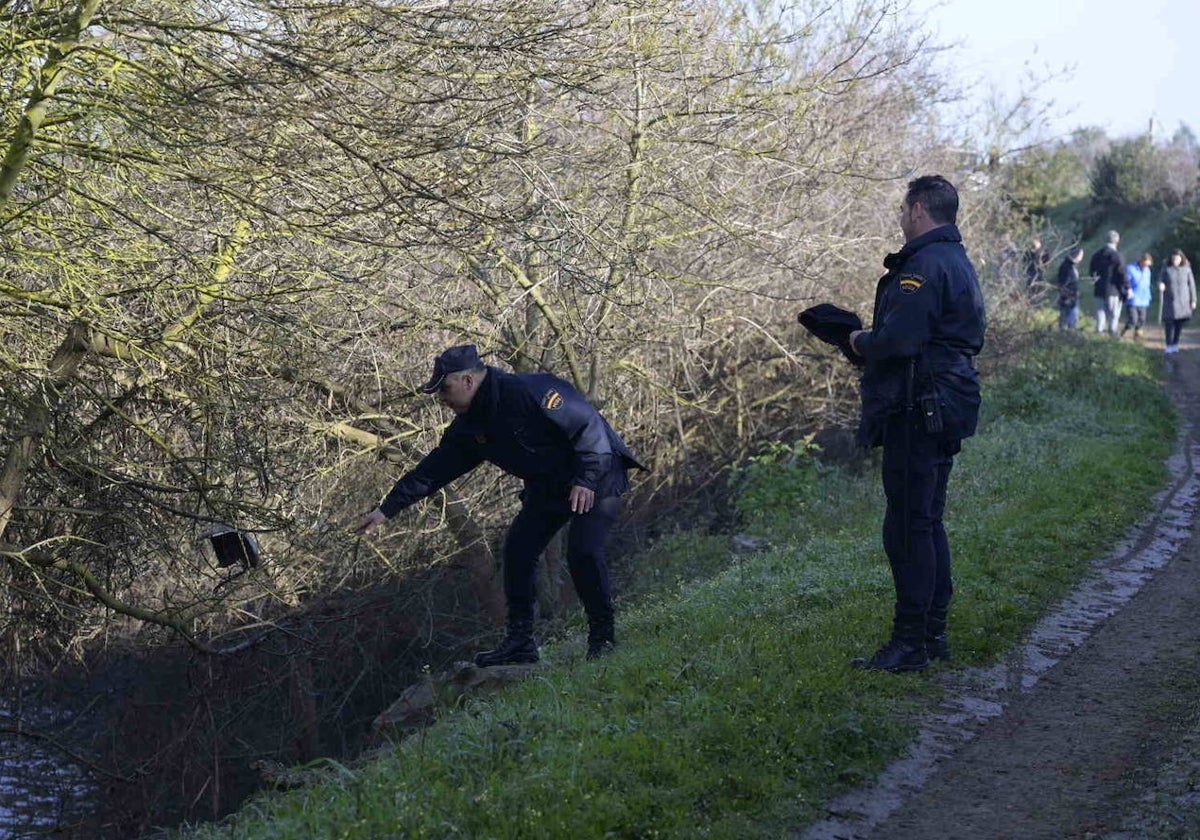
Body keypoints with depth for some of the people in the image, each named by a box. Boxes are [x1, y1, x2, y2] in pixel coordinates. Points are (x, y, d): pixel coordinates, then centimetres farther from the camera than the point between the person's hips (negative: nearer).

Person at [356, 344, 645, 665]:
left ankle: (603, 638, -7)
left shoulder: (531, 391, -26)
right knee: (517, 550, -3)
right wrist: (388, 508, 3)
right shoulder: (468, 427, 0)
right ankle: (520, 641, 4)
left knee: (583, 551, -22)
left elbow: (588, 424, -26)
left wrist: (586, 480, -27)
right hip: (547, 488, 8)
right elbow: (432, 470, 6)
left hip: (596, 478, -8)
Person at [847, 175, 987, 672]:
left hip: (917, 413, -11)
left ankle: (910, 643, -5)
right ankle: (933, 633, 22)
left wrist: (862, 341, -5)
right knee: (927, 522, 16)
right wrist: (872, 340, 15)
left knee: (908, 527, -7)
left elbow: (900, 340, -25)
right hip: (947, 411, 11)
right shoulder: (958, 262, 18)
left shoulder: (924, 265, -16)